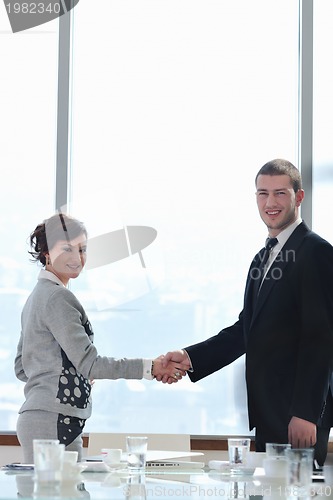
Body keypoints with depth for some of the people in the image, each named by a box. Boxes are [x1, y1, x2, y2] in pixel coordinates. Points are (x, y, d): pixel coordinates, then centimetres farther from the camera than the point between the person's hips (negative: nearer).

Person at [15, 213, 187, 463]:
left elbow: (21, 369, 23)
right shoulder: (57, 297, -10)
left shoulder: (38, 295, 19)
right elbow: (88, 362, -16)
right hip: (53, 421, -10)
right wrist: (151, 368, -15)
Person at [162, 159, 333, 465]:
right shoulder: (263, 258, 19)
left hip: (299, 415, -9)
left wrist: (306, 413, -19)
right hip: (268, 413, 9)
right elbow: (247, 328, 18)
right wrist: (190, 357, 5)